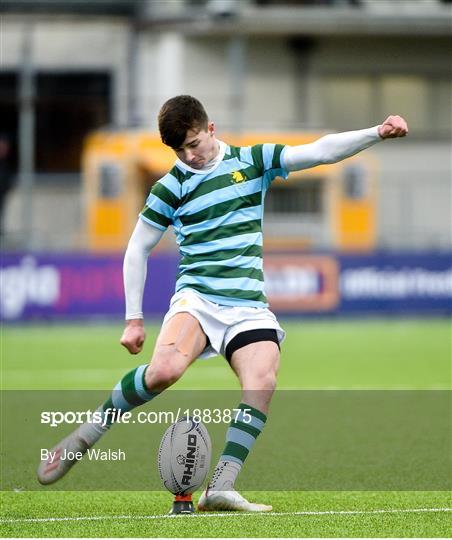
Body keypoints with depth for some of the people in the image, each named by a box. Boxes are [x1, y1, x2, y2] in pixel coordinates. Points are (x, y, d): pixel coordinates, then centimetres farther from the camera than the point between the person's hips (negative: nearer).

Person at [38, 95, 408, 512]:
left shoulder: (252, 161, 8)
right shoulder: (172, 186, 4)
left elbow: (320, 151, 1)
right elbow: (138, 248, 11)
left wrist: (376, 133, -12)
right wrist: (134, 319, 7)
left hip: (248, 305, 2)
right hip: (197, 296, -2)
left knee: (263, 382, -24)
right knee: (165, 370, -30)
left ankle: (221, 488, -24)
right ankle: (87, 434, -12)